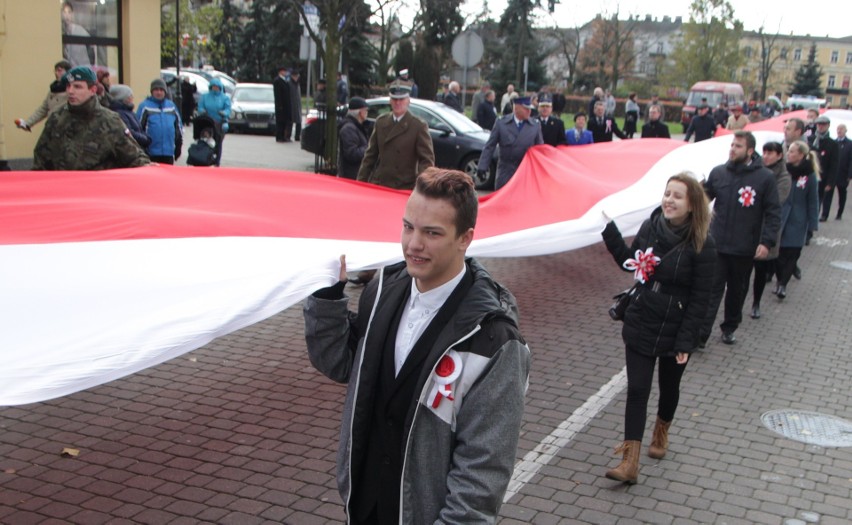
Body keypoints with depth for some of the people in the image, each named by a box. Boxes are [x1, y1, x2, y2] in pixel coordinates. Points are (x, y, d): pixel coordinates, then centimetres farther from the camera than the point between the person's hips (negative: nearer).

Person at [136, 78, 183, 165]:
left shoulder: (171, 105, 11)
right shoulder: (145, 106, -5)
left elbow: (178, 126, 17)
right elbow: (138, 127, -5)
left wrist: (178, 146, 16)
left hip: (169, 152, 4)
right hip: (151, 152, -4)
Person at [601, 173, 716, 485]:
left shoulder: (701, 245, -15)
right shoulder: (649, 228, -3)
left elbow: (699, 299, -14)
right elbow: (629, 262, 13)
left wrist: (686, 341, -16)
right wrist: (609, 230, 5)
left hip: (674, 331, -2)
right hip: (640, 326, 2)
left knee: (669, 387, 19)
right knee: (637, 390, -2)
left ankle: (661, 434, 47)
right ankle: (630, 463, -2)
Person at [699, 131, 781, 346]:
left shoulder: (765, 177, -6)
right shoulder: (718, 172, 2)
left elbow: (773, 213, -5)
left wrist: (767, 241, -13)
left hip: (745, 249, -1)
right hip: (717, 245, 1)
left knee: (737, 291, 15)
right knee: (711, 290, -2)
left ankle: (729, 328, 32)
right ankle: (701, 334, -2)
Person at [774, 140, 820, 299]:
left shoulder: (809, 176, -7)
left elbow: (813, 202, -2)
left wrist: (812, 224, -5)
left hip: (797, 222, -2)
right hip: (779, 219, 2)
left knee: (791, 254, 0)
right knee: (779, 252, 3)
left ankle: (782, 284, 6)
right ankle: (781, 282, 16)